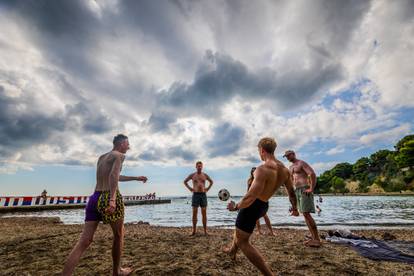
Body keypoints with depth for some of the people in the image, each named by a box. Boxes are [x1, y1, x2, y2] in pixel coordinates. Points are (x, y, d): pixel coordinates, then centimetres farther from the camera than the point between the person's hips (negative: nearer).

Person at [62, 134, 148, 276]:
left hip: (95, 198, 7)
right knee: (119, 235, 13)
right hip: (108, 198, -7)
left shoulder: (101, 157, 23)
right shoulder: (119, 155, -3)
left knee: (84, 240, 5)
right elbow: (114, 175, -22)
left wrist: (136, 178, 39)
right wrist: (112, 199, -31)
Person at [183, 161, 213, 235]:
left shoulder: (205, 175, 5)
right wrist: (190, 188, 2)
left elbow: (211, 182, 20)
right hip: (195, 195, -1)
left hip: (203, 195, 1)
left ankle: (205, 231, 11)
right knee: (194, 213, 2)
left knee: (204, 213, 4)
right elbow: (185, 181, 13)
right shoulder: (192, 175, 2)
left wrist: (208, 188, 7)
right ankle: (194, 230, 12)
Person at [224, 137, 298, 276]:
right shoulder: (285, 170, -3)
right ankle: (232, 250, 52)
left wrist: (236, 207, -17)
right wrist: (295, 208, 27)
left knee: (242, 241, 6)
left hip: (252, 206, -9)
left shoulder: (263, 169, -28)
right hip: (264, 206, 9)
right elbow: (291, 193, 10)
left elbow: (251, 197, -33)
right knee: (239, 227, 32)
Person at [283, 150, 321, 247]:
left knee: (306, 214, -14)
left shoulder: (302, 163, -5)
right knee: (305, 214, 6)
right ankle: (314, 238, 10)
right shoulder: (291, 167, 20)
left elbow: (313, 174, -17)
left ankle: (317, 239, -7)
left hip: (305, 190, -9)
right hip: (297, 191, 9)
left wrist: (311, 189, -21)